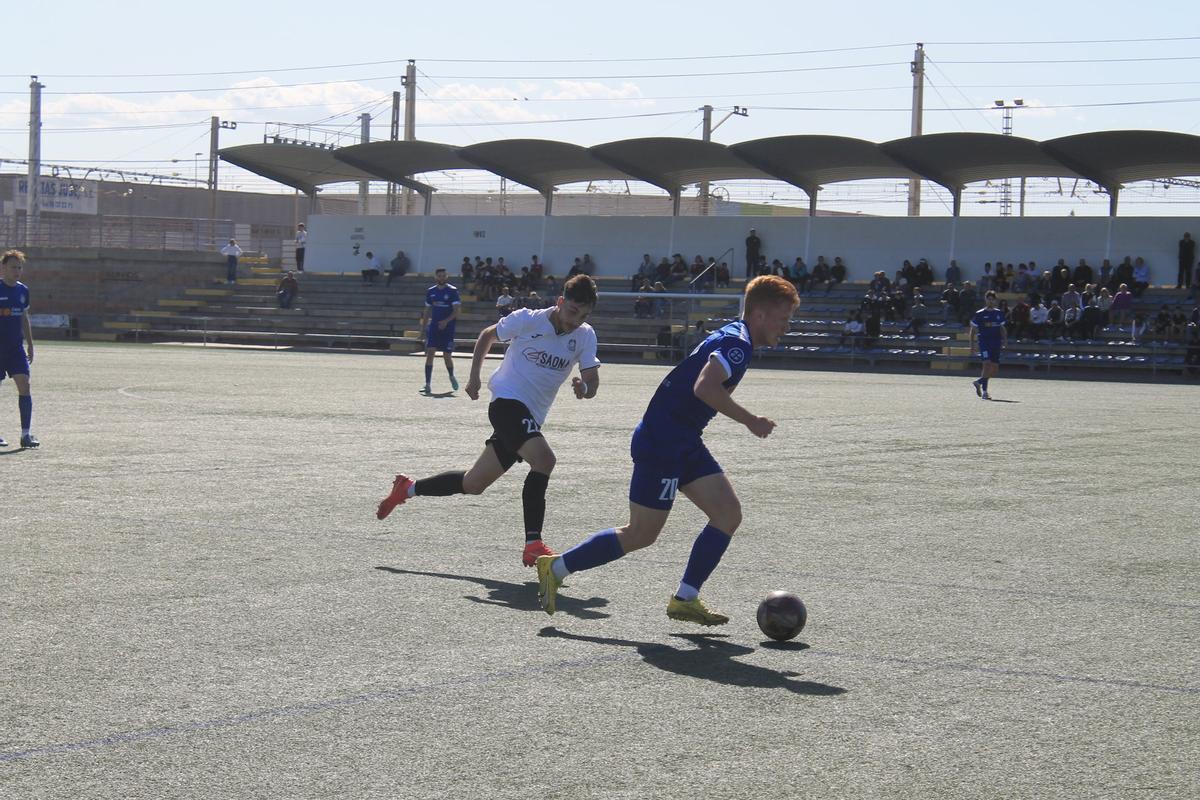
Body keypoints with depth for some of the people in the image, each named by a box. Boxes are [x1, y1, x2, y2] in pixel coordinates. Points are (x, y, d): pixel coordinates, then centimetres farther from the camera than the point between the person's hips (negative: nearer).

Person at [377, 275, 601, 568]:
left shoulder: (585, 336, 0)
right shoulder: (526, 320, -9)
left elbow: (592, 380, -4)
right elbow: (487, 335, 9)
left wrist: (584, 387, -27)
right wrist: (474, 375, 3)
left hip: (530, 418, 6)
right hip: (507, 401, -6)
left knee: (472, 484, 14)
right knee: (544, 459, -30)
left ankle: (407, 488, 35)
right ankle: (533, 545, -27)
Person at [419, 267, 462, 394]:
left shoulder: (452, 291, -4)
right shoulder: (430, 291, 8)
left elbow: (456, 311, -8)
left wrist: (446, 321, -23)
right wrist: (422, 327, 12)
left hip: (448, 328, -3)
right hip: (433, 327, 3)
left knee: (447, 355, 2)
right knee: (429, 353, -11)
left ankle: (452, 377, 34)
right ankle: (427, 385, -12)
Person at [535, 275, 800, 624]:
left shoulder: (732, 338, 15)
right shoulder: (737, 343, -17)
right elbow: (704, 387, -32)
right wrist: (750, 421, -23)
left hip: (685, 444, 10)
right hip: (661, 444, -10)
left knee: (729, 513, 2)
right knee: (641, 535, -4)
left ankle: (685, 600, 6)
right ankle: (556, 568, 8)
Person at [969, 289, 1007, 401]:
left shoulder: (999, 313, 12)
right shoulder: (979, 314, 0)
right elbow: (973, 329, 4)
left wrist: (1004, 338, 3)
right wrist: (972, 343, -3)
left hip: (996, 344, 5)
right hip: (984, 342, -5)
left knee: (995, 369, 5)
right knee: (987, 364, -20)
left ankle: (978, 382, 28)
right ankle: (984, 391, -12)